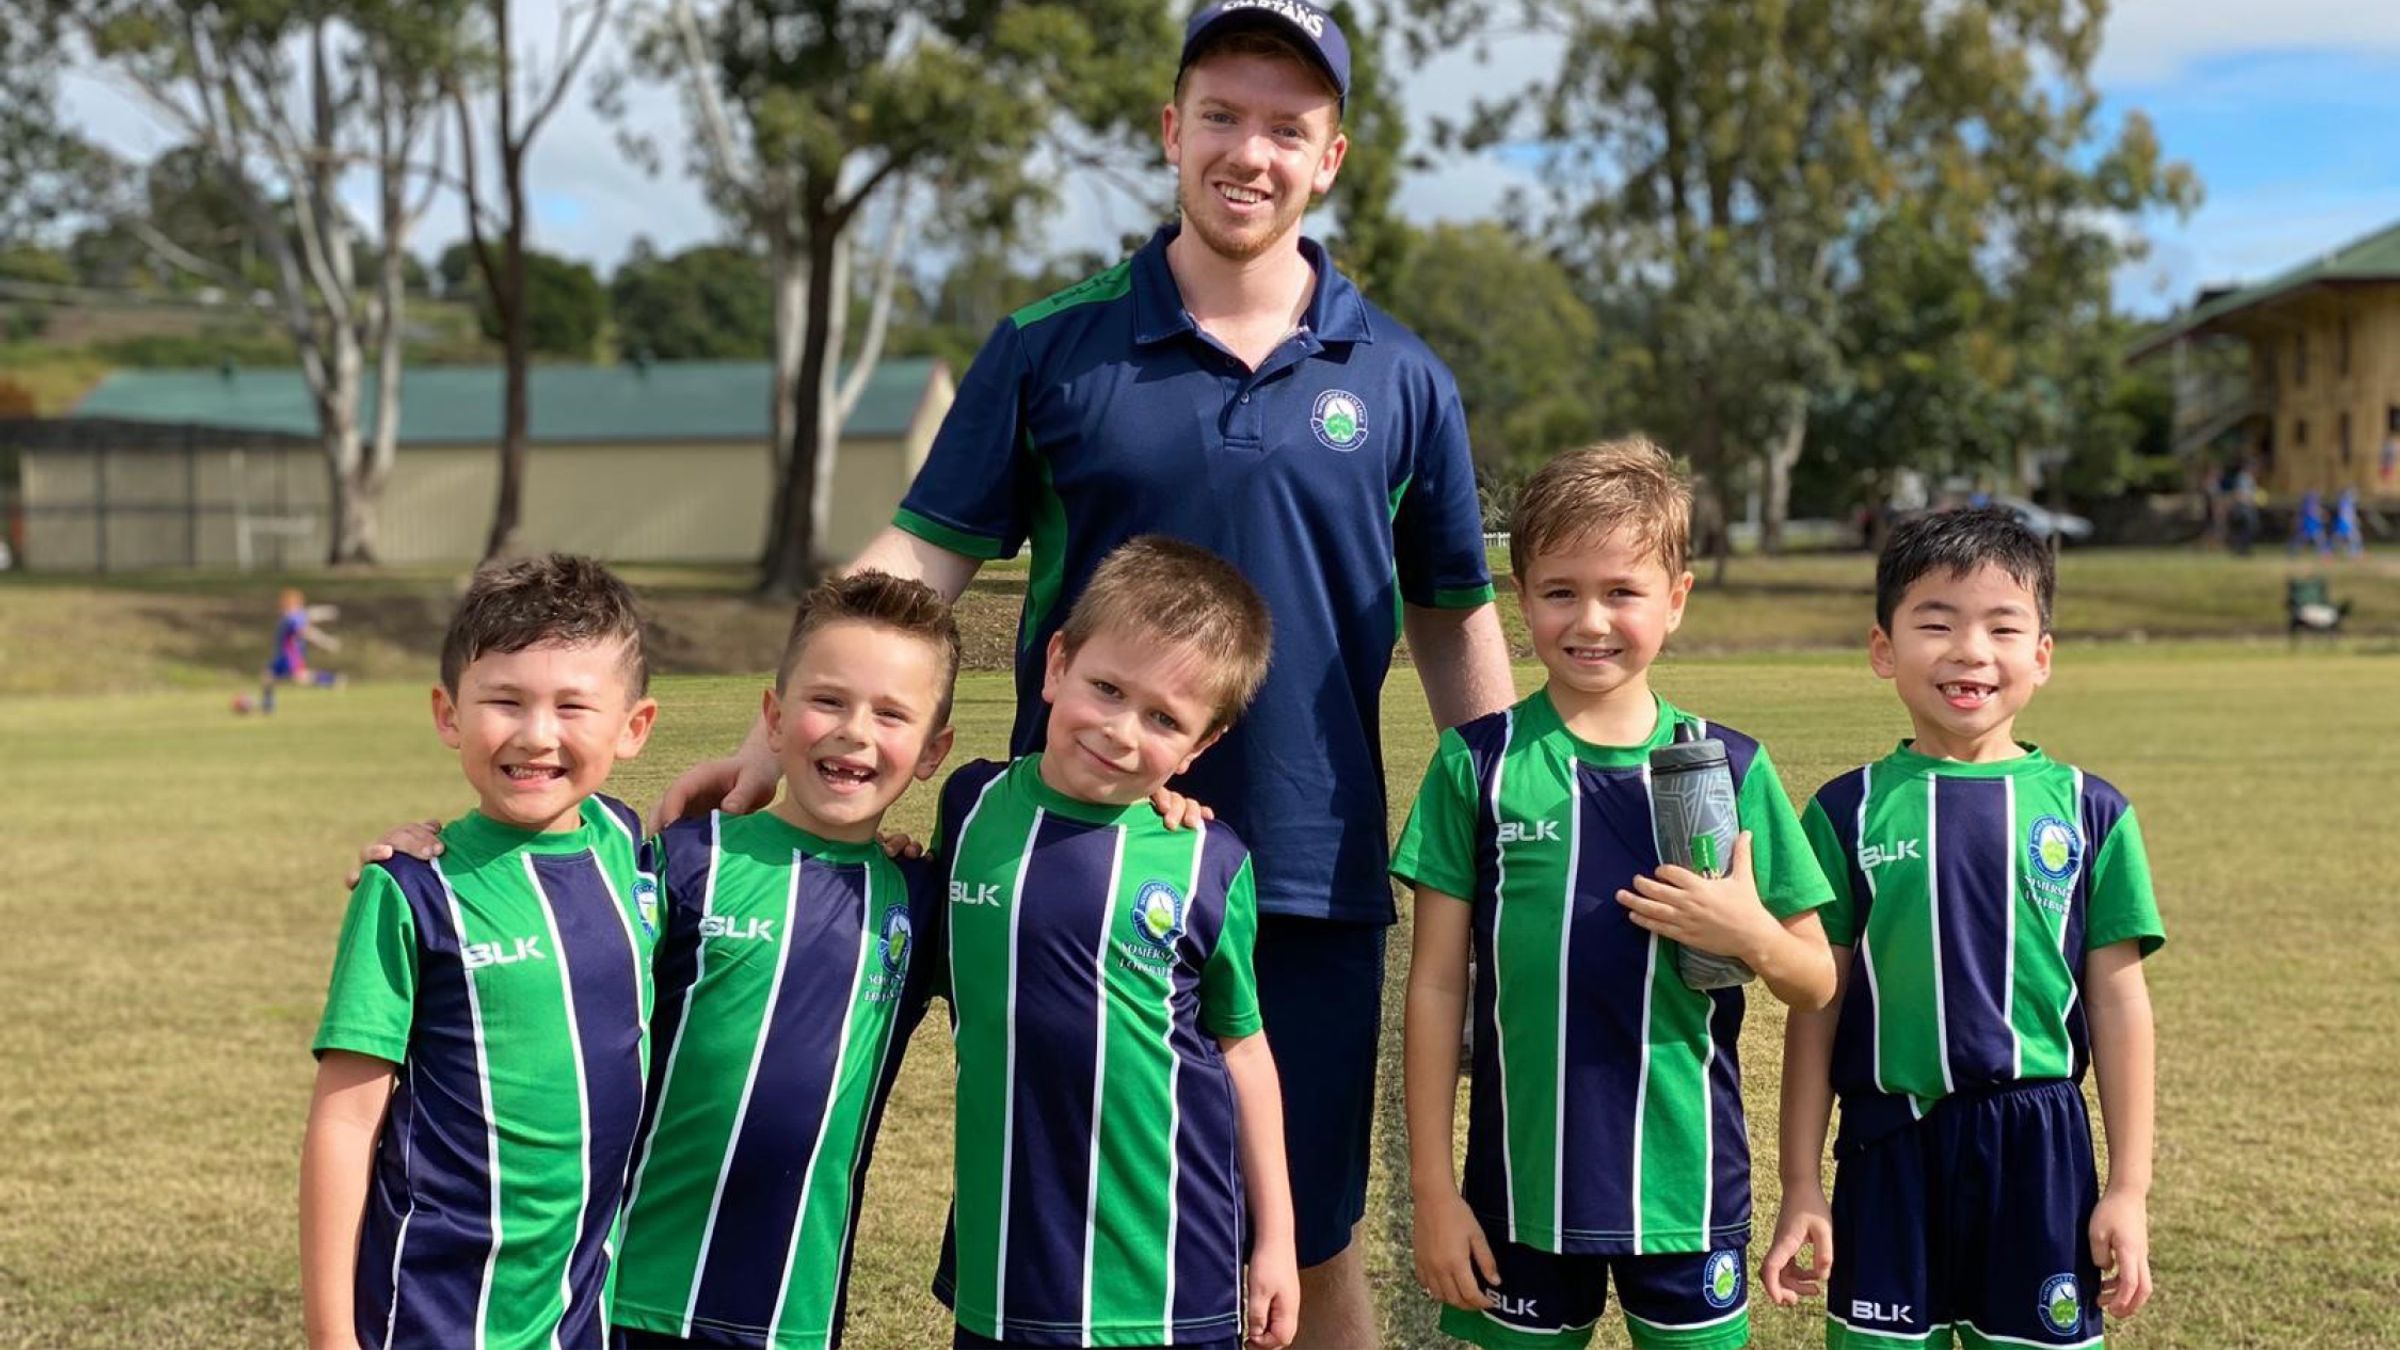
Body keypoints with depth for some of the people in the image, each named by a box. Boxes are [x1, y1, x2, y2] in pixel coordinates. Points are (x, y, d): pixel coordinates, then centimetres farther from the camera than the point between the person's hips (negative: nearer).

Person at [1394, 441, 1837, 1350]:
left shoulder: (1731, 768, 0)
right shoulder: (1477, 762, -2)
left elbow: (1816, 986, 5)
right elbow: (1437, 984, 0)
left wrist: (1749, 935, -16)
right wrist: (1431, 1186, -1)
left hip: (1685, 1183, 1)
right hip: (1522, 1182, 0)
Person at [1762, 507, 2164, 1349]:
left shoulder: (2087, 812, 0)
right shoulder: (1849, 812, -2)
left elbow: (2117, 1001, 4)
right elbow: (1816, 1006, 1)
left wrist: (2129, 1188, 3)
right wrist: (1801, 1187, 2)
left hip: (2036, 1147, 1)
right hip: (1889, 1144, 0)